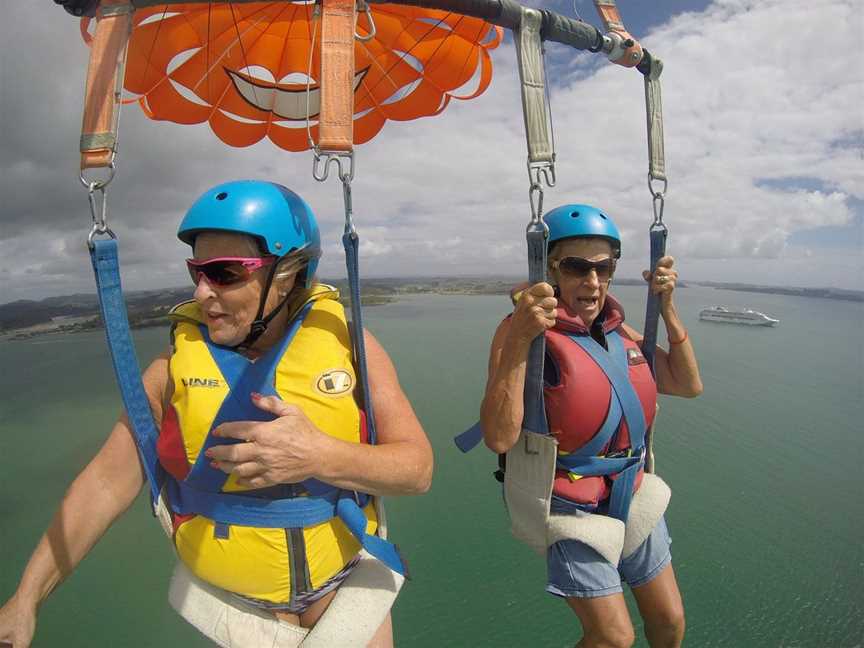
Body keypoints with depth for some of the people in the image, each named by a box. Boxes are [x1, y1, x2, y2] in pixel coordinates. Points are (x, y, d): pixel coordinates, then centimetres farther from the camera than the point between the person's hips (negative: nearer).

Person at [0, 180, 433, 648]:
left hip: (342, 581, 0)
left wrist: (321, 456, -32)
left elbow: (418, 468, -16)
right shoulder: (176, 366, -11)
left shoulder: (347, 343, -15)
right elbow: (106, 482, -3)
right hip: (233, 597, 1)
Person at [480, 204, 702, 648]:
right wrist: (519, 341, -41)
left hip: (631, 495, 7)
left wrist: (667, 310, -4)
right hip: (571, 507, -6)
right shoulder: (525, 329, -21)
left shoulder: (618, 329, 2)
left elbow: (689, 385, 7)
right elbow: (499, 437, -30)